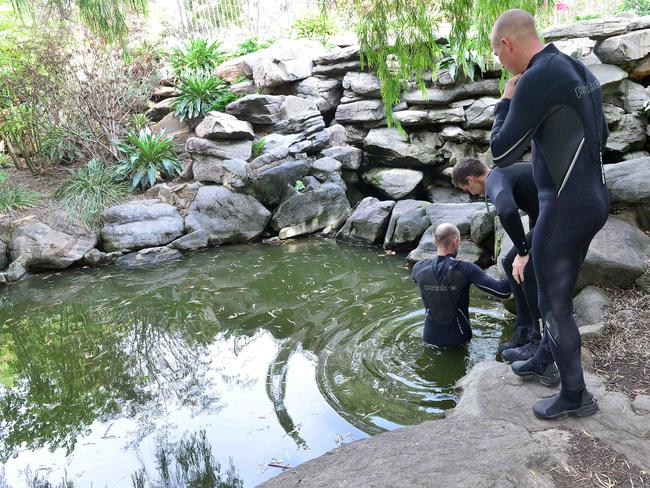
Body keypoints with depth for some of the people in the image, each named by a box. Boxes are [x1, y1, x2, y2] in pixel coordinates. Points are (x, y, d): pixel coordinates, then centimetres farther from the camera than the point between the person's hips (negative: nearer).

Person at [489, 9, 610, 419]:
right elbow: (600, 136, 22)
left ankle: (575, 395, 22)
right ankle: (543, 360, 46)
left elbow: (501, 155, -17)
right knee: (557, 291, 25)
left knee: (554, 304, 6)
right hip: (594, 200, 10)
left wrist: (505, 103, -3)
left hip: (565, 209, -10)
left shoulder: (535, 80, -21)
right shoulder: (581, 72, 10)